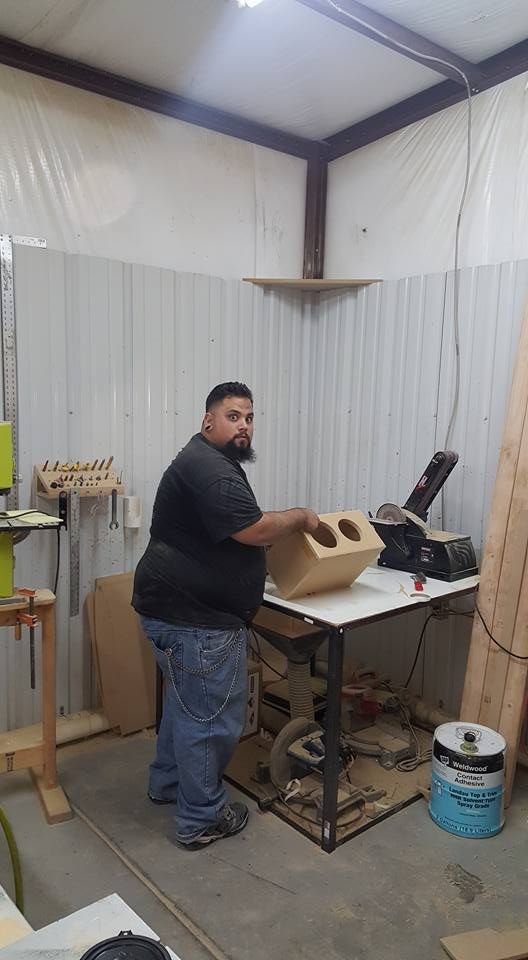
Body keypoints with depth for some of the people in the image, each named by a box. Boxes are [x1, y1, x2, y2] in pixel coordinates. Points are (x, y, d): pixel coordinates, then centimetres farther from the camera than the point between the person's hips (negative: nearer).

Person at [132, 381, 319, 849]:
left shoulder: (214, 463, 14)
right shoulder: (208, 468, -22)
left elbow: (236, 533, 23)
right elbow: (254, 530, -26)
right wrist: (300, 516, -10)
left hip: (185, 608, 11)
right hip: (194, 618, -11)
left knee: (187, 702, 26)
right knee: (212, 718, 3)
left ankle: (167, 782, 44)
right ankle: (202, 819, 20)